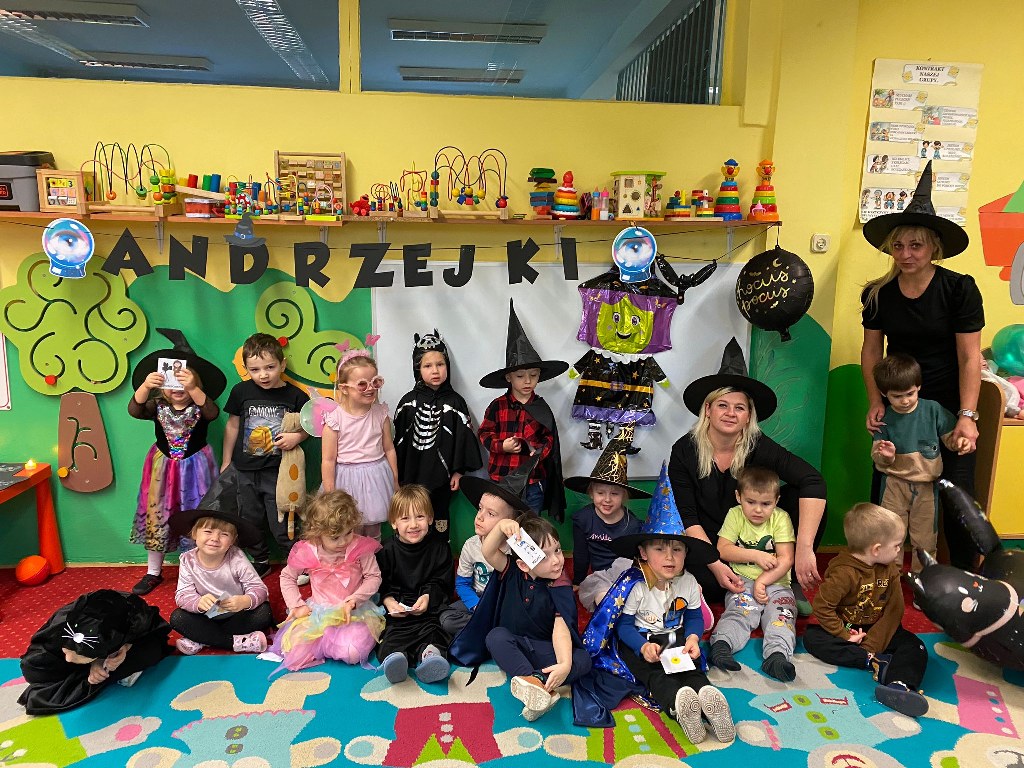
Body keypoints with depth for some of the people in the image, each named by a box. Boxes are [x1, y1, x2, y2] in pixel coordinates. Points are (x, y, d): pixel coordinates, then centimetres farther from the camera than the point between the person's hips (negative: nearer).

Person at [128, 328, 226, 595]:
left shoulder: (200, 406, -9)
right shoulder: (158, 406, -3)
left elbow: (212, 412, -32)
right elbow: (134, 410, -21)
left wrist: (193, 389, -48)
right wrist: (145, 386, -40)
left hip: (195, 467, -2)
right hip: (164, 467, 2)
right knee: (157, 516, 6)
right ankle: (153, 572, 20)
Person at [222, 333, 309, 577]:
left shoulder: (295, 395, -11)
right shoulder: (241, 392, -5)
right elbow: (232, 426, 7)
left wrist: (297, 436, -18)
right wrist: (226, 461, 13)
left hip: (279, 472, -3)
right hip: (246, 470, 3)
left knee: (281, 525, 2)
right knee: (250, 522, 17)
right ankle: (260, 562, 37)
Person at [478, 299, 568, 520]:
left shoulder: (541, 408, 1)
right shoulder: (498, 406, -5)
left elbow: (549, 438, 7)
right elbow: (485, 434, -1)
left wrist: (540, 450, -12)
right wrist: (502, 446, -17)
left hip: (534, 479, 2)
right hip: (501, 477, -1)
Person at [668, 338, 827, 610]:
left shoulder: (759, 447, -16)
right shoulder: (685, 451, -14)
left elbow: (813, 482, -30)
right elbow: (689, 517, -14)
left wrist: (804, 548, -41)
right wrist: (716, 565, -28)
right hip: (709, 544, -1)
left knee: (799, 496, -24)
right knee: (700, 581, -34)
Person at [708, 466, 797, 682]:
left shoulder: (780, 518, -2)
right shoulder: (735, 515, 1)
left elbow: (786, 559, -7)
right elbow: (722, 549, -5)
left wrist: (763, 581, -15)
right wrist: (755, 555, -13)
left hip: (776, 583, 1)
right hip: (743, 581, -1)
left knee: (781, 615, -24)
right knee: (739, 612, -26)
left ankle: (777, 655, -40)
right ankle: (721, 644, -43)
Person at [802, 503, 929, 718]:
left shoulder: (890, 570, -4)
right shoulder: (843, 572, -22)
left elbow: (894, 611, -8)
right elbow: (822, 606, -21)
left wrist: (873, 644, -19)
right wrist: (845, 636, -21)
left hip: (877, 630, 4)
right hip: (846, 628, -4)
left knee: (915, 647, -18)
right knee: (811, 637, -28)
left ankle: (899, 685, -46)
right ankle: (875, 662, -34)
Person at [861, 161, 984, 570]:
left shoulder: (959, 288, -11)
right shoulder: (878, 293, -2)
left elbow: (970, 357, -12)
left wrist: (967, 416, -17)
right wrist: (875, 402, -5)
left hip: (949, 405, -3)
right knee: (883, 491, 7)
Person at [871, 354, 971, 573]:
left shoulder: (933, 409, -7)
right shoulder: (885, 419, -9)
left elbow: (950, 437, 3)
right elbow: (877, 458, -5)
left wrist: (962, 442, -18)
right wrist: (886, 456, -27)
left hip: (926, 485, 1)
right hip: (895, 484, -1)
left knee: (925, 537, 12)